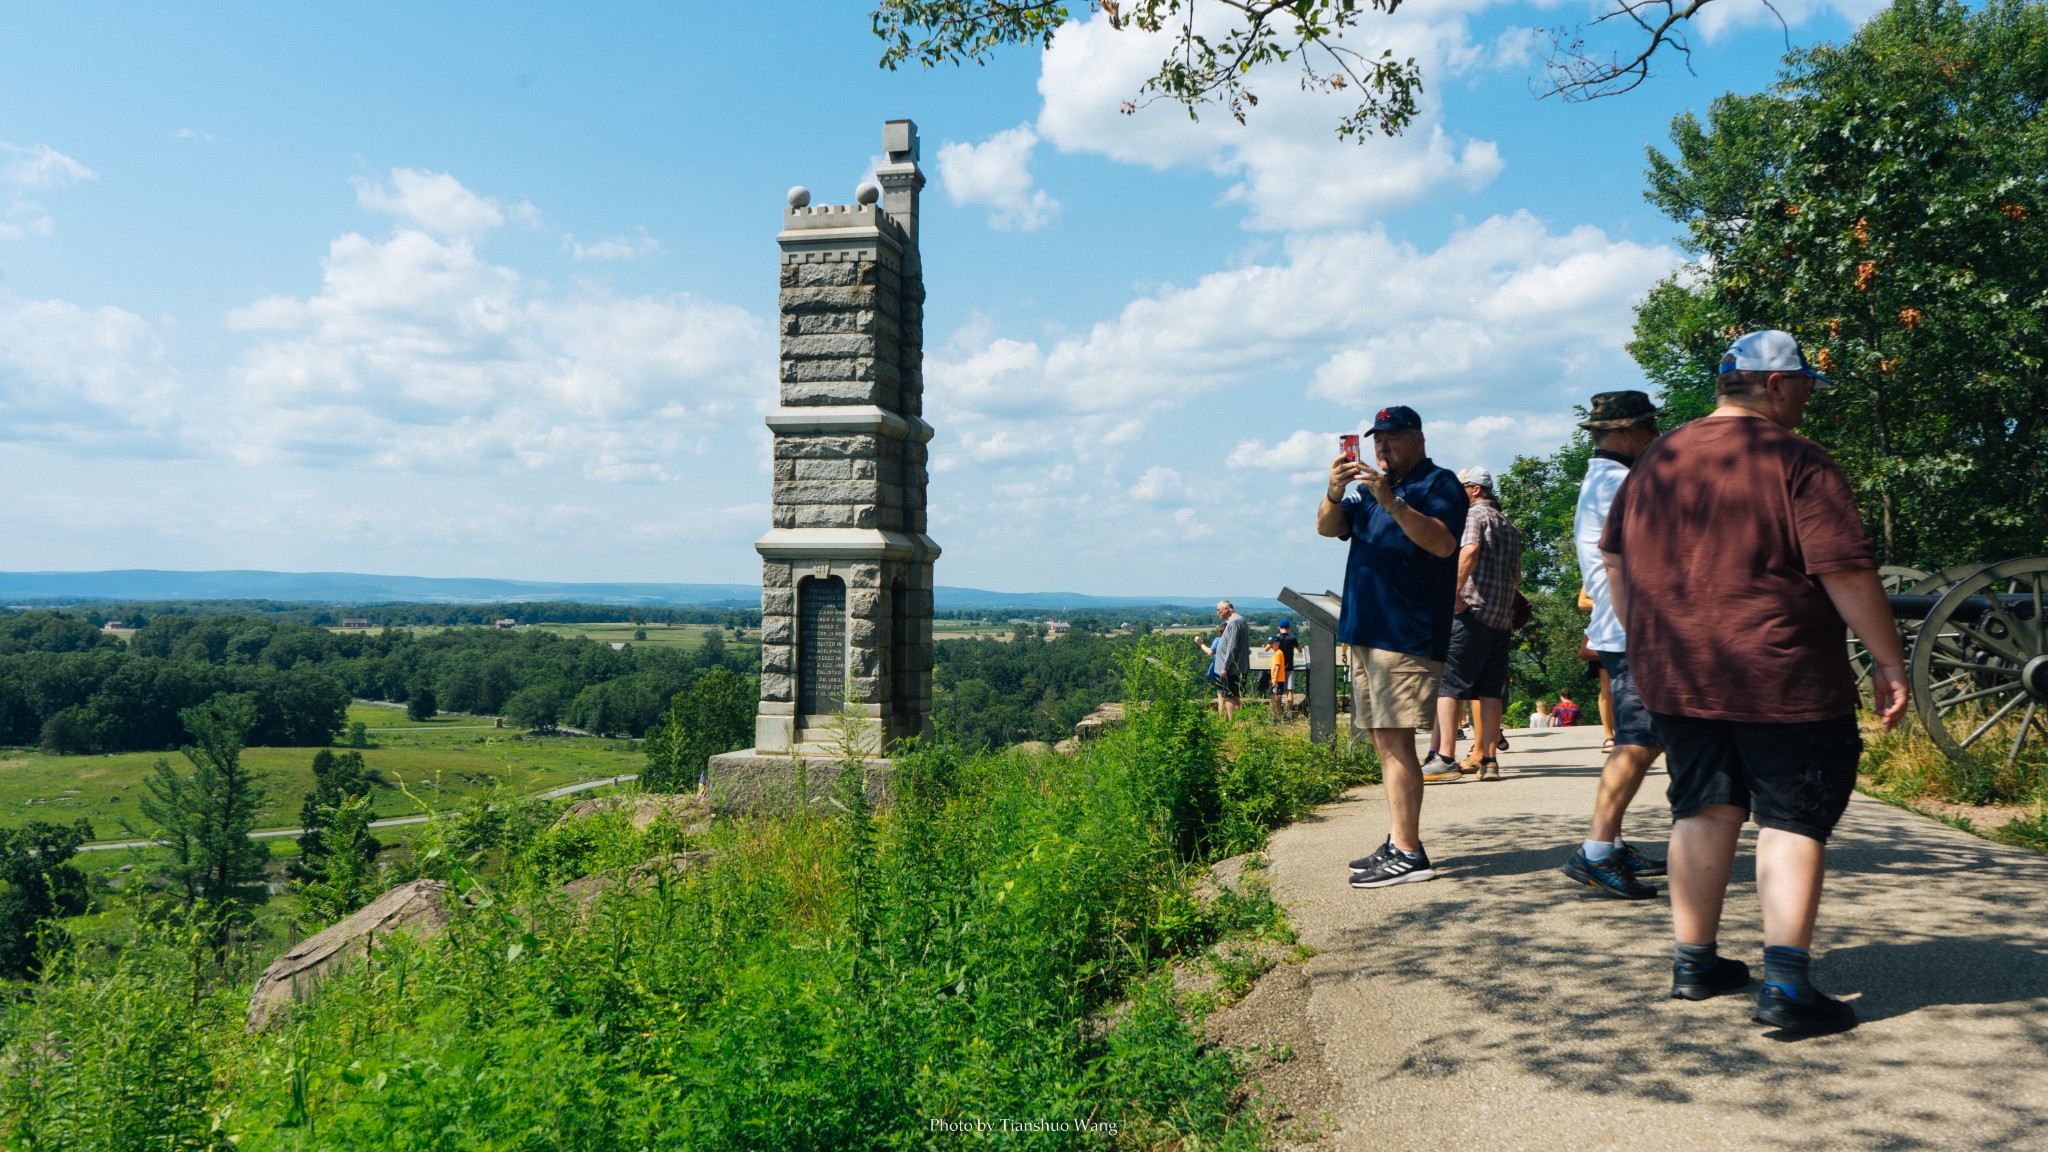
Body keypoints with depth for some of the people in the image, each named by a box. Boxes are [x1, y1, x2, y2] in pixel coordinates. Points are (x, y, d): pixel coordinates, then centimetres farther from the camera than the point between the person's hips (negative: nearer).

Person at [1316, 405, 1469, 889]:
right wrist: (1335, 492, -12)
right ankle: (1397, 843, 16)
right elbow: (1327, 527, 9)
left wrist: (1391, 501, -27)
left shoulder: (1439, 484, -1)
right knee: (1384, 743, 10)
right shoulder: (1370, 486, 22)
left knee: (1396, 741, -12)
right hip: (1364, 631, 8)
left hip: (1409, 634, -8)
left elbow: (1443, 543, -17)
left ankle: (1408, 853, -10)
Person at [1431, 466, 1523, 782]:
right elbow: (1517, 577, 25)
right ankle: (1490, 760, 4)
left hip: (1470, 613, -8)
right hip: (1502, 619, 8)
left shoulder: (1474, 514, -2)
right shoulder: (1509, 525, 23)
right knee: (1491, 691, 6)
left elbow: (1469, 550, -22)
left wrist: (1455, 593, -21)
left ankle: (1445, 755, -17)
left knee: (1447, 684, -9)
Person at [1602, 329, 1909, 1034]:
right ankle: (1785, 986, -3)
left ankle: (1694, 962, 22)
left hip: (1673, 677, 6)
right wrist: (1889, 661, -6)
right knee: (1792, 819, 1)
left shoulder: (1657, 461, 10)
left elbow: (1614, 558, 16)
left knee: (1704, 810, 15)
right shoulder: (1796, 462, -10)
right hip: (1782, 679, -6)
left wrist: (1648, 640, 25)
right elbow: (1845, 571, -14)